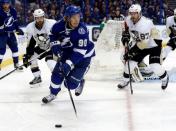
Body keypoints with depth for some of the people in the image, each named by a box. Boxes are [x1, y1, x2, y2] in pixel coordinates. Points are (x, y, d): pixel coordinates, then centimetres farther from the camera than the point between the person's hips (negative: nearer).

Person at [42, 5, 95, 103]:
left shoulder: (82, 29, -32)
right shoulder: (60, 25, -18)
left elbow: (80, 51, -34)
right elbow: (53, 36, 7)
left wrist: (69, 64, -41)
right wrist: (56, 46, -9)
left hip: (83, 56, -5)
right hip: (67, 53, 5)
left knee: (70, 83, -9)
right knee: (57, 73, -1)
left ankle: (79, 83, 27)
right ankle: (53, 93, 25)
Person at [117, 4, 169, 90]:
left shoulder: (146, 24, -35)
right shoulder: (129, 20, -13)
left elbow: (143, 43, -35)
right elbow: (127, 28, 13)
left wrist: (131, 52, -33)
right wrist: (125, 36, -6)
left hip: (153, 45, -6)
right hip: (139, 44, 6)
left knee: (154, 66, -17)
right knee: (131, 61, -3)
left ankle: (164, 78, 14)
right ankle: (125, 80, 20)